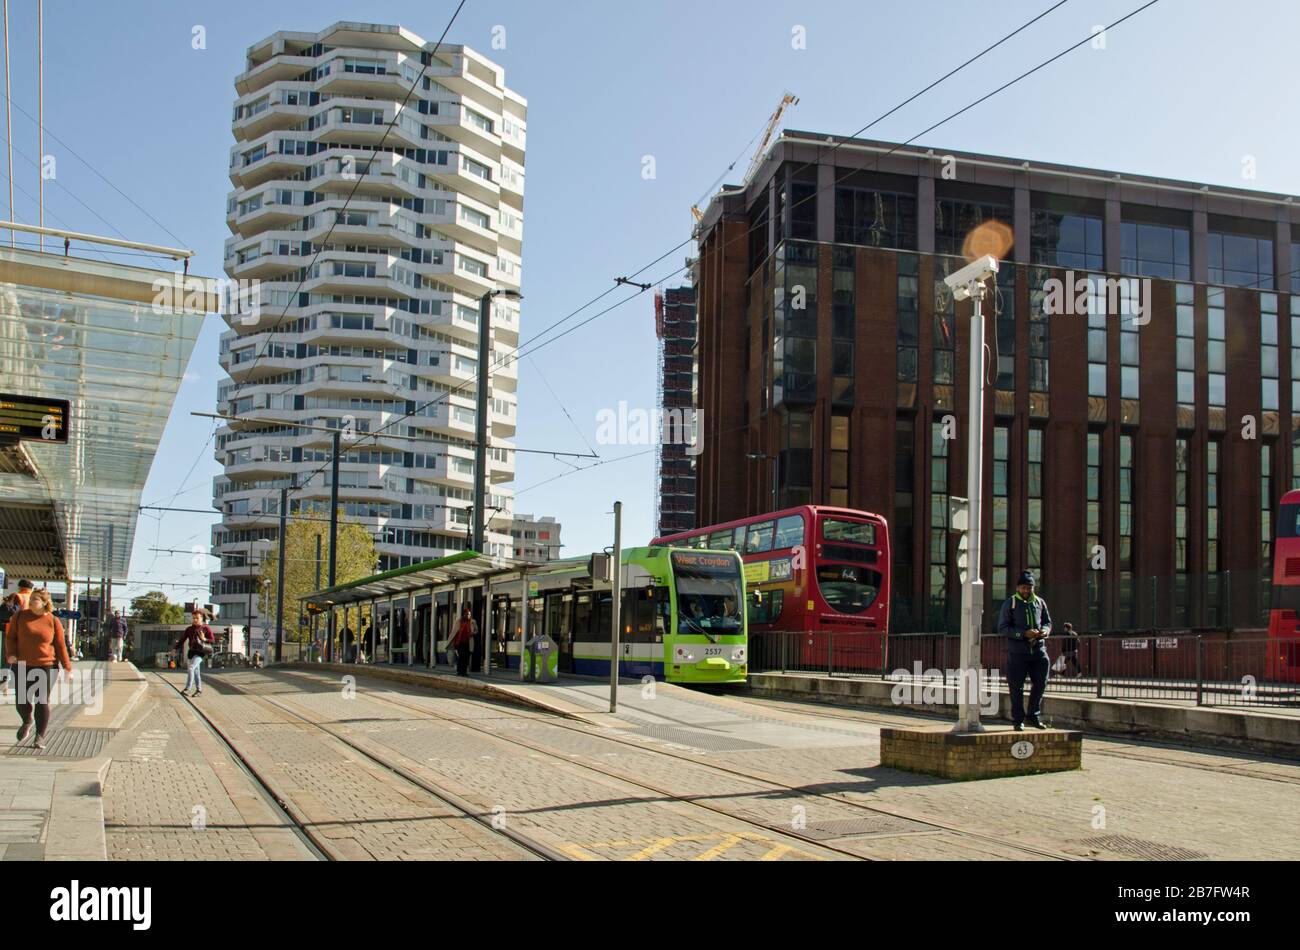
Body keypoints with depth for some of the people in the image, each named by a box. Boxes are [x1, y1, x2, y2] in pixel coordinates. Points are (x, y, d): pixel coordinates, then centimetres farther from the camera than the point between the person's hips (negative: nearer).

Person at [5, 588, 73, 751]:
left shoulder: (53, 621, -2)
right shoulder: (20, 616, 1)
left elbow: (60, 646, 1)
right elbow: (10, 637, 4)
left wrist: (67, 667, -1)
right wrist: (11, 653, -14)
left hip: (47, 667, -2)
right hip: (23, 666, 2)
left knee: (42, 702, -2)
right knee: (22, 701, 4)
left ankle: (40, 736, 12)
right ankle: (27, 723, 37)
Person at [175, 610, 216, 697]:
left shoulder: (206, 628, 0)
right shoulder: (189, 629, 12)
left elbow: (213, 641, -3)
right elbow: (182, 639, 12)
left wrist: (204, 639, -22)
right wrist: (176, 649, 0)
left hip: (200, 652, -6)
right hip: (191, 652, 6)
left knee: (191, 668, -20)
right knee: (196, 671, 11)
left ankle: (187, 689, -21)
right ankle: (198, 689, 20)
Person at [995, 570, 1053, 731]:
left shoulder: (1039, 602, 10)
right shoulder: (1010, 603, -3)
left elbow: (1048, 622, 19)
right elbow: (1002, 627, -7)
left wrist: (1045, 631, -5)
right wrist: (1024, 633, -18)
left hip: (1038, 650, 4)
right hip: (1017, 651, -4)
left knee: (1040, 684, 6)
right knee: (1016, 688, 1)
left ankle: (1034, 717, 23)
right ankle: (1018, 721, 12)